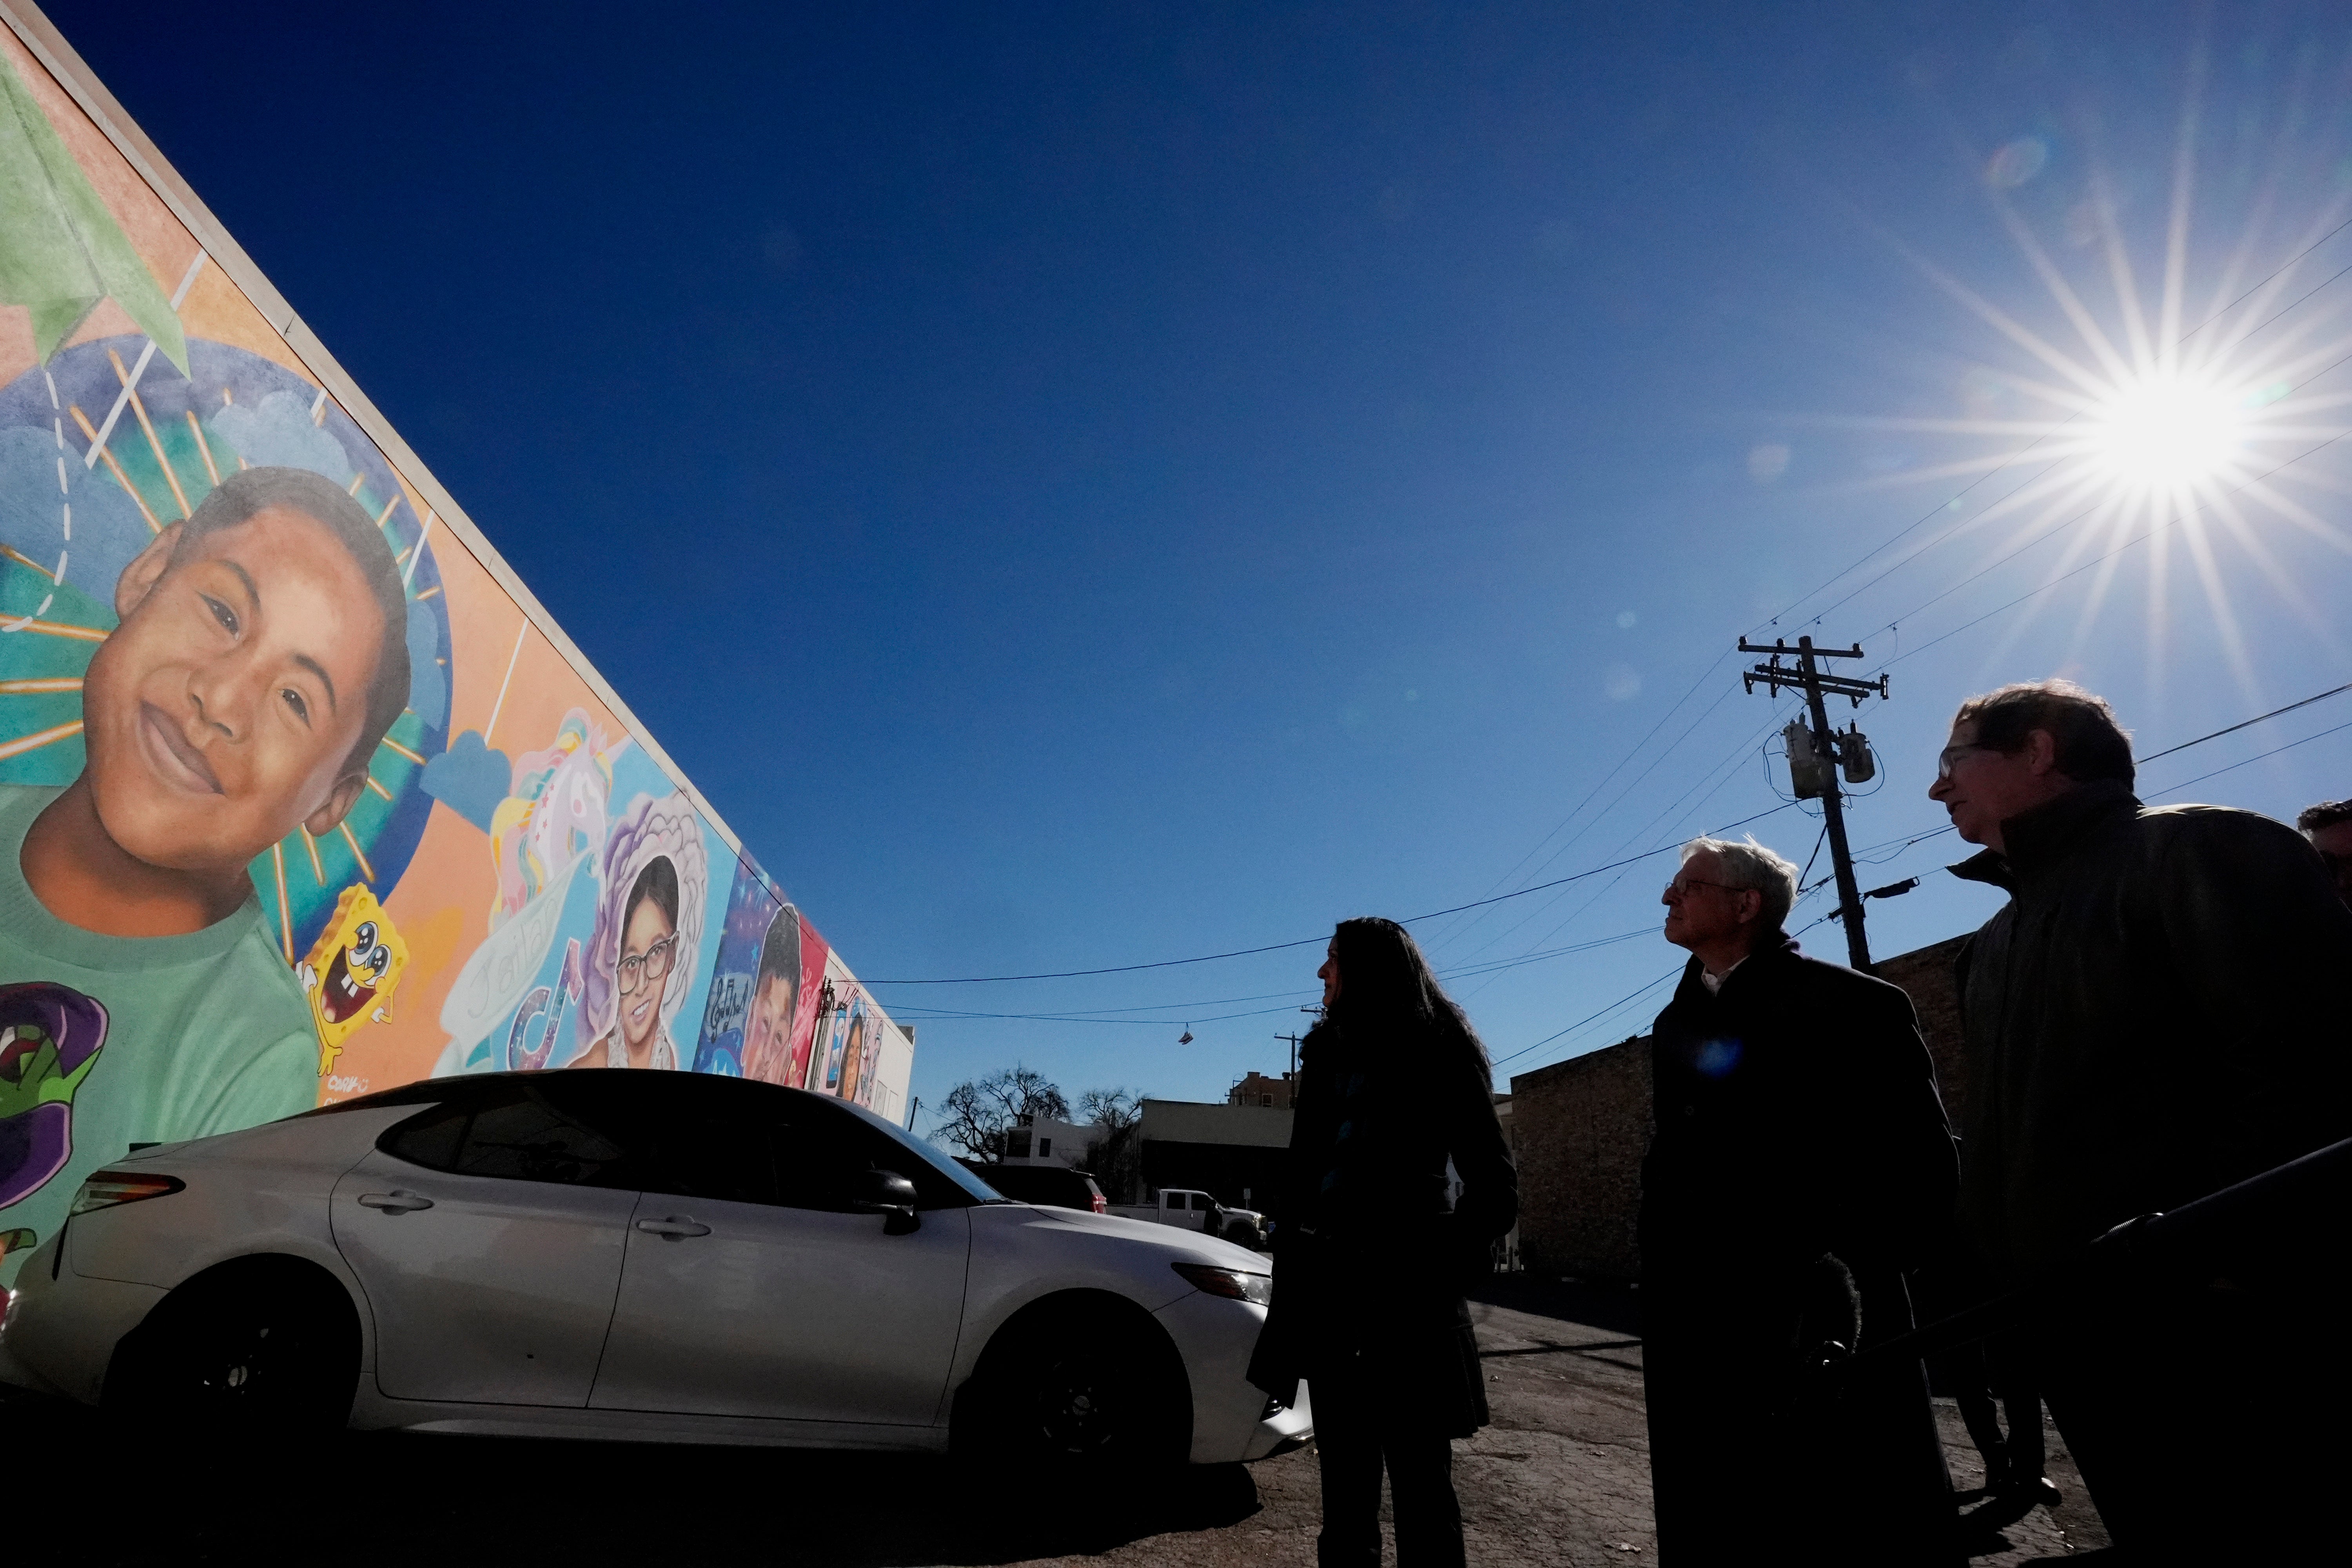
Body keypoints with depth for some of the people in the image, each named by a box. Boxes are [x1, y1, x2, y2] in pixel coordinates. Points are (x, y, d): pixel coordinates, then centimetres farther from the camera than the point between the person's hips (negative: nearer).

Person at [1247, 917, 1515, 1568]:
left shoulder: (1438, 1056, -5)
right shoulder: (1329, 1054, 12)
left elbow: (1495, 1190, -6)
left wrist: (1435, 1275, -11)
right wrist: (1292, 1249, 7)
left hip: (1404, 1302, -5)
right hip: (1331, 1296, 6)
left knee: (1421, 1491, 4)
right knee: (1345, 1486, 14)